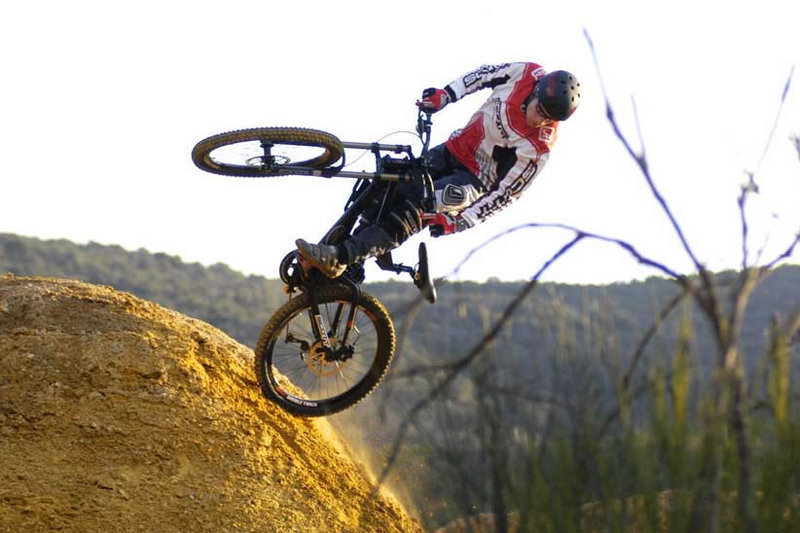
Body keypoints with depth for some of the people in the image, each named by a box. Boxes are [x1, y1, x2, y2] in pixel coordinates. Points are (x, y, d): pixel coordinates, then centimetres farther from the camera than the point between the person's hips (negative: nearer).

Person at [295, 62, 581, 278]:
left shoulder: (537, 150, -26)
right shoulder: (527, 74, -14)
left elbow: (506, 193, -20)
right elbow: (484, 74, 5)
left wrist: (458, 222, -23)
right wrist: (444, 94, -3)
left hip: (476, 180, -6)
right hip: (453, 150, 6)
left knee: (412, 210, -27)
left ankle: (339, 257, -31)